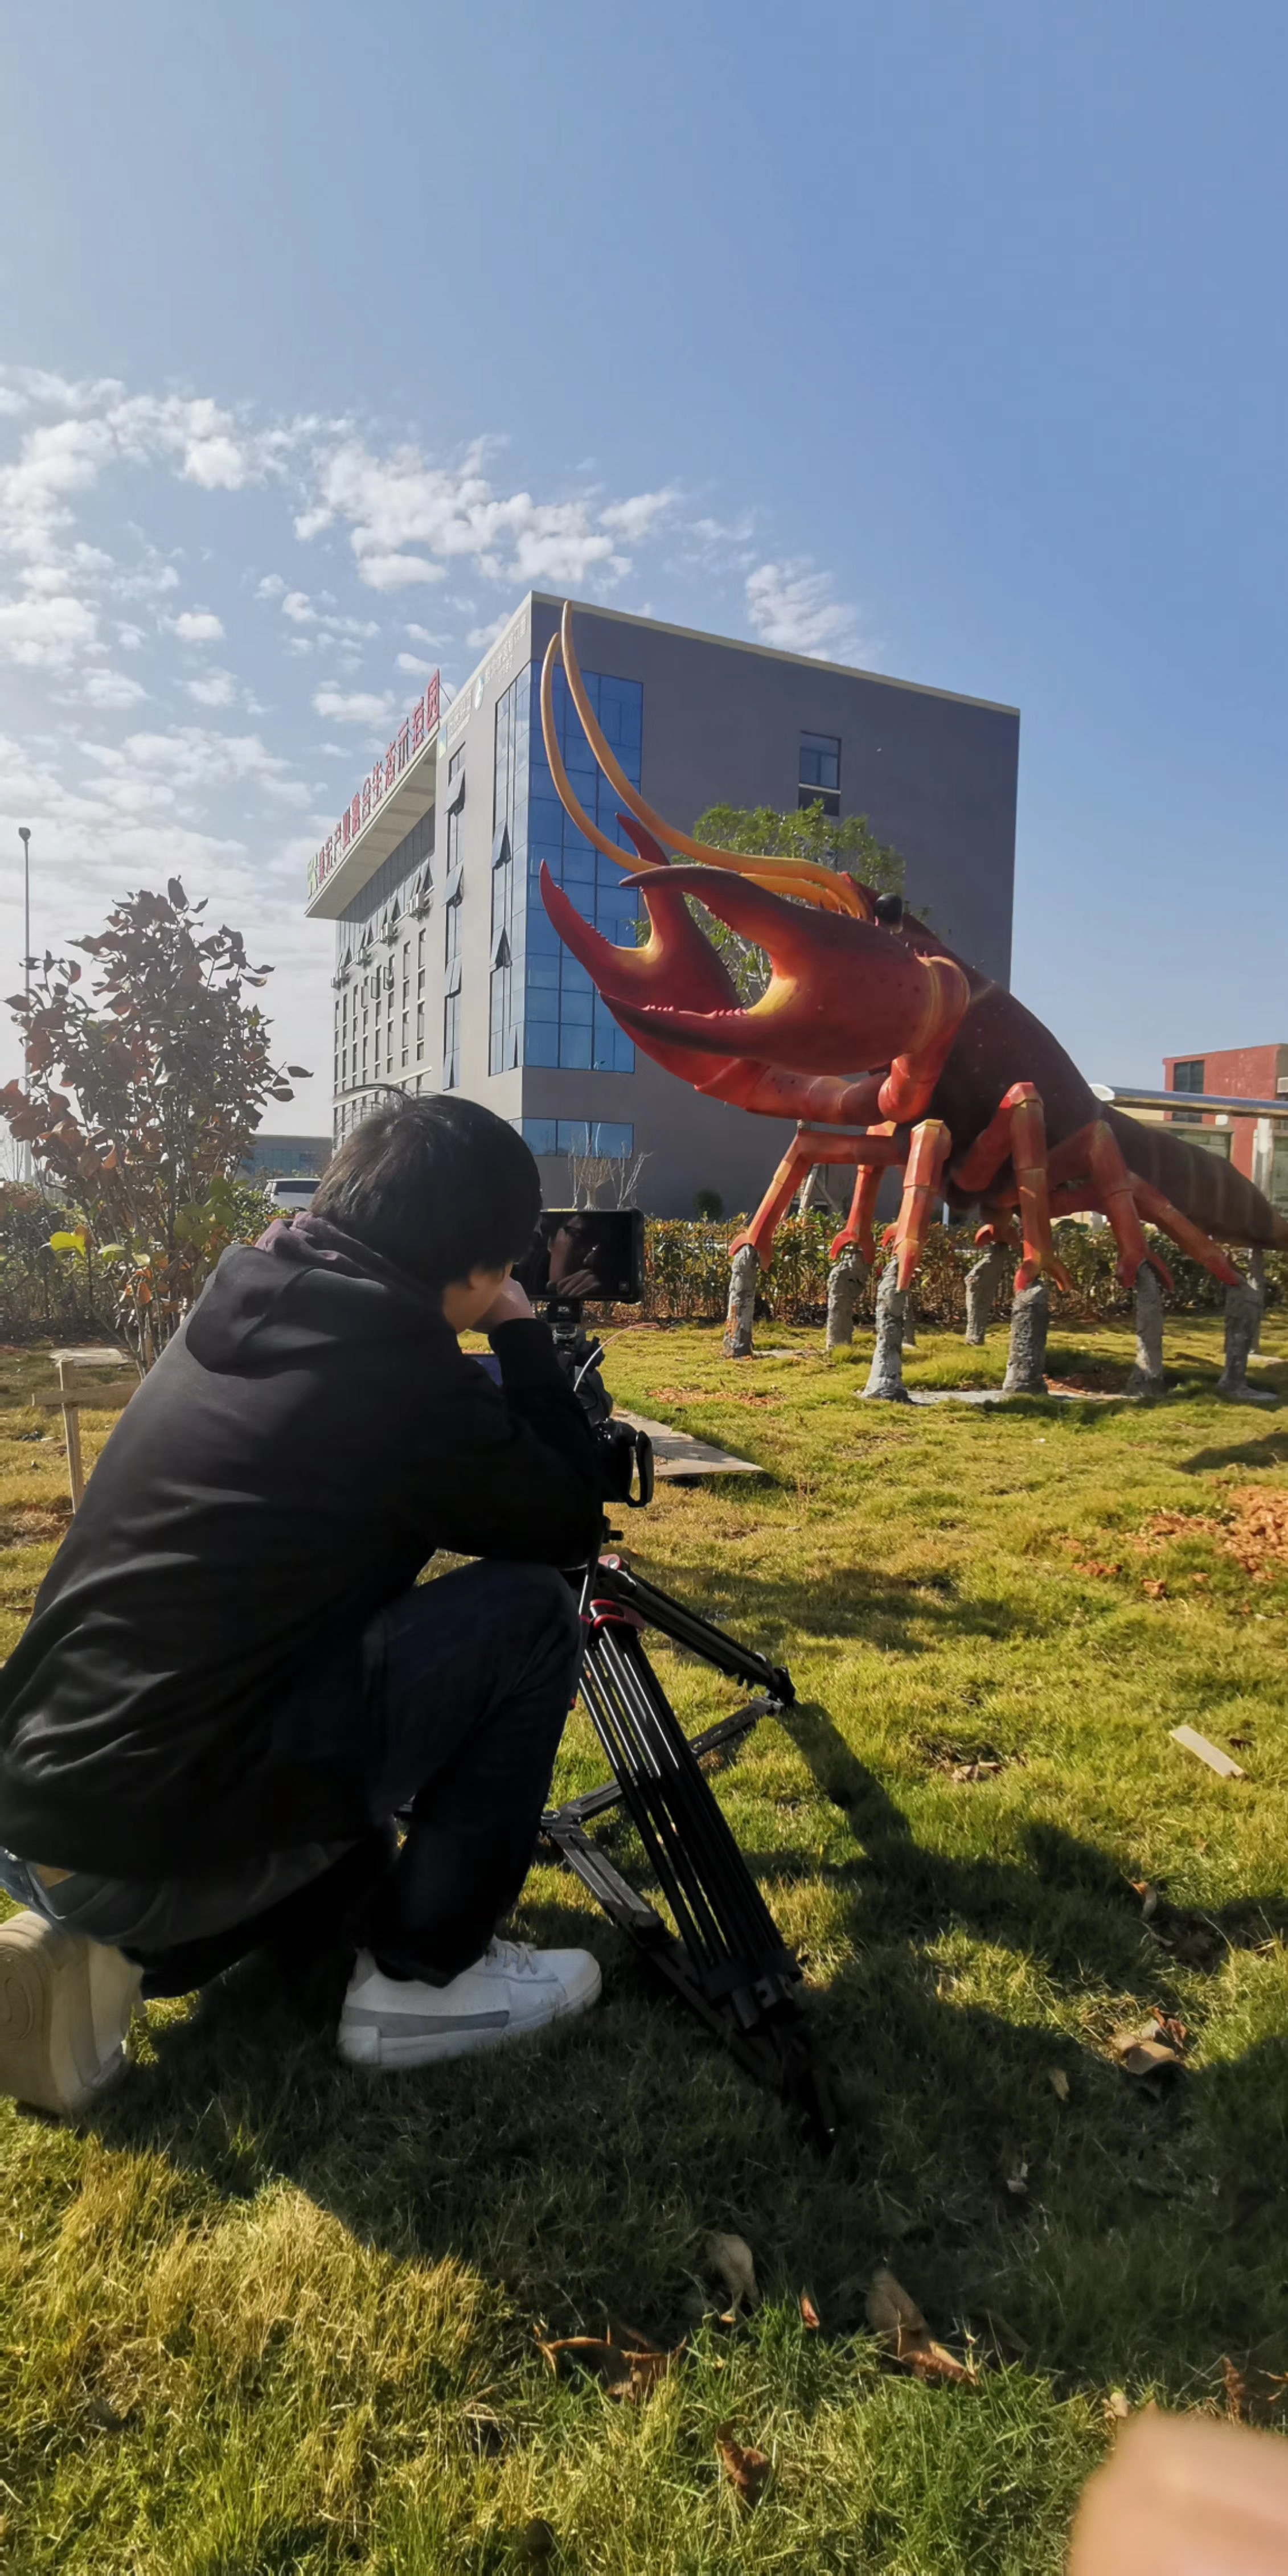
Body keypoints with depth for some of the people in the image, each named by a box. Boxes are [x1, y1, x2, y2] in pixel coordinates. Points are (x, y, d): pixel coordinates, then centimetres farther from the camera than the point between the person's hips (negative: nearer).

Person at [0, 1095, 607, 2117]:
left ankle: (114, 1950, 16)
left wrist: (494, 1354, 22)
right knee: (529, 1612, -4)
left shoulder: (239, 1310, 7)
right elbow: (569, 1525, -1)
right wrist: (524, 1336, 7)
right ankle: (424, 1977, 8)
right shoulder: (398, 1370, -17)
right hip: (154, 1844, -9)